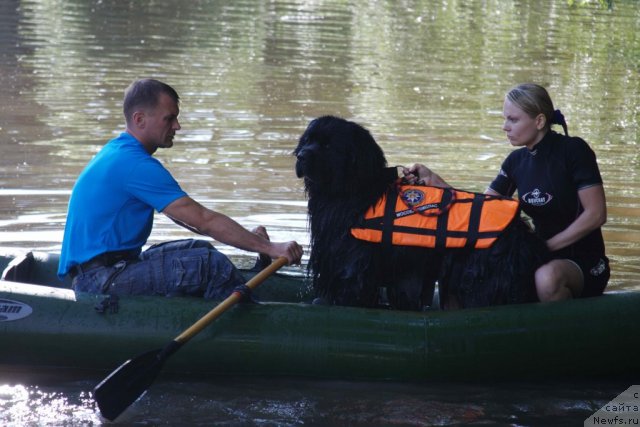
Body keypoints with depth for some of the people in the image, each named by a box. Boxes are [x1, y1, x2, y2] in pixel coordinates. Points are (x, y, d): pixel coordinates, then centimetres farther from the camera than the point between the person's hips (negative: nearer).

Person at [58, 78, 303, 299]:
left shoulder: (117, 152, 17)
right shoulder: (136, 165, -17)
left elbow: (187, 217, 21)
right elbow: (203, 220, -20)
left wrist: (250, 238, 16)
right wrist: (269, 248, -18)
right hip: (99, 280, -11)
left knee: (199, 249, 17)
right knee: (212, 265, -20)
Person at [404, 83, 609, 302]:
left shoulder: (572, 150, -11)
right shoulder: (517, 161, 6)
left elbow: (596, 214, -15)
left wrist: (547, 245, -18)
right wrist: (433, 180, -7)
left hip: (583, 262, -5)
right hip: (542, 259, 5)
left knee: (547, 277, -39)